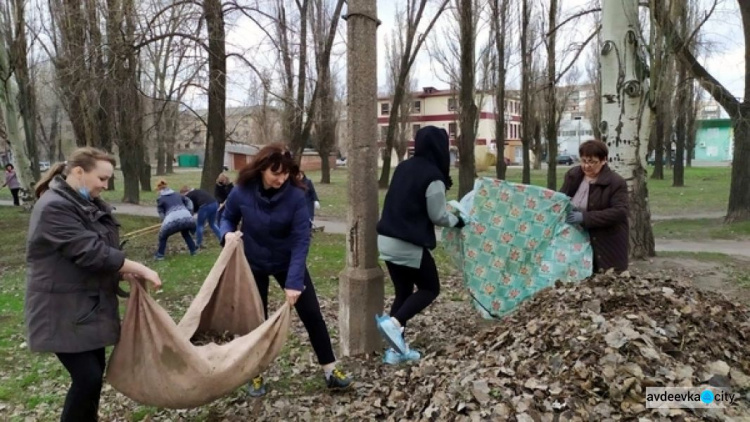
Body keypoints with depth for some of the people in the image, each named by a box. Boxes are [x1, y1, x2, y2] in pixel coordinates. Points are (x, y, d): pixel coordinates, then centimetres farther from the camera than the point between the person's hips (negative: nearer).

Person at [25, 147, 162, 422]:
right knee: (87, 378, -8)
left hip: (90, 305, 9)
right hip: (64, 312, -9)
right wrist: (139, 269, -22)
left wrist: (125, 272, -4)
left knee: (95, 371, 14)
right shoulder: (54, 207, -21)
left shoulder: (88, 204, 11)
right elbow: (89, 252, -27)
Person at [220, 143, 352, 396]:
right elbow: (228, 218, 0)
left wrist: (294, 281, -31)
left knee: (312, 314, 1)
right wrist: (227, 233, -24)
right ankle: (256, 376, 27)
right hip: (253, 264, 1)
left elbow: (301, 239, -24)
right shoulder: (242, 192, -19)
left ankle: (330, 371, 14)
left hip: (288, 262, 0)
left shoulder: (295, 195, -23)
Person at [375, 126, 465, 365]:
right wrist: (458, 222, 12)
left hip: (387, 240, 7)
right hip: (409, 245, -7)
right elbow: (438, 217, -7)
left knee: (403, 291, 16)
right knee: (430, 288, 11)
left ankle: (396, 350, 17)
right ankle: (393, 323, -8)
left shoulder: (404, 168, 8)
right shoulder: (433, 176, -14)